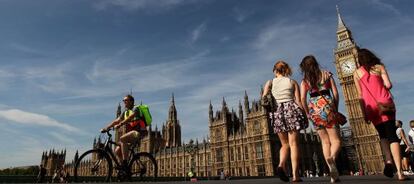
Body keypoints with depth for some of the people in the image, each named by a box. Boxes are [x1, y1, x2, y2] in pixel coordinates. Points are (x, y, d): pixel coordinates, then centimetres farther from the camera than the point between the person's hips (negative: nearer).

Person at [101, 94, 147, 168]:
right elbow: (116, 121, 11)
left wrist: (119, 125, -36)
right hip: (131, 133, 8)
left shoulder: (135, 109, -5)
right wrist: (106, 128, -2)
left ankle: (125, 163, -27)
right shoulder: (125, 112, 19)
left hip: (138, 132, -8)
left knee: (122, 138, -30)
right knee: (117, 150, -4)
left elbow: (129, 118, -23)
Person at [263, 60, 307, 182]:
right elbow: (298, 101, 2)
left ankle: (281, 165, -12)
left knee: (285, 144, 13)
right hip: (291, 110, -1)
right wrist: (305, 115, 6)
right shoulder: (293, 82, 8)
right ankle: (295, 175, -4)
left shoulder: (270, 82, 10)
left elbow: (263, 98, -1)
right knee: (293, 143, 1)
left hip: (277, 112, 2)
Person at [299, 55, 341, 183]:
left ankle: (333, 174, 10)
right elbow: (335, 94, 4)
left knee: (325, 141, 12)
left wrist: (307, 113, 9)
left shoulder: (304, 80, 8)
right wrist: (335, 109, 13)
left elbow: (303, 98, -2)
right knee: (335, 140, 3)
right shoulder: (327, 74, 10)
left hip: (314, 108, 2)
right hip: (327, 106, -1)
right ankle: (332, 158, -29)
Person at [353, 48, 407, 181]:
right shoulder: (379, 67, 7)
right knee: (392, 135, -1)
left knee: (382, 135, 18)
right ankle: (399, 172, -9)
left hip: (372, 107, 1)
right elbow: (388, 85, -2)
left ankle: (388, 161, -5)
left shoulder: (357, 73, 7)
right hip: (385, 103, 0)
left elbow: (360, 95, 6)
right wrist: (380, 86, 19)